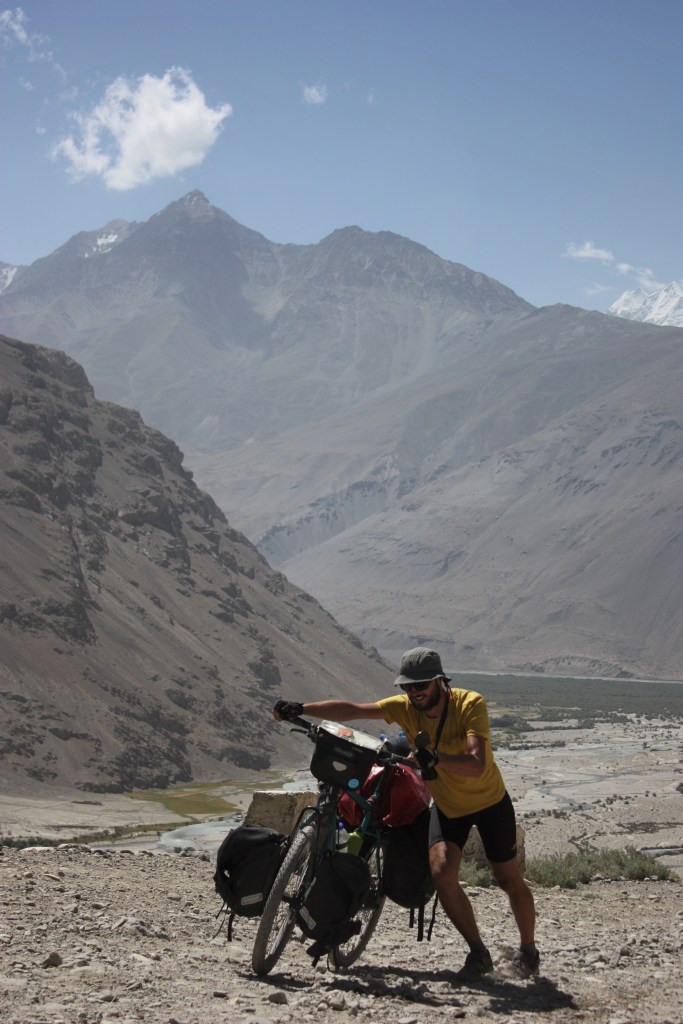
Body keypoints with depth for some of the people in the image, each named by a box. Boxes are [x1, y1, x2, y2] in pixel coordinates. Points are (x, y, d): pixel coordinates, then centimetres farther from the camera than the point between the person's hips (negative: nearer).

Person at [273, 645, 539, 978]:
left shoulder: (470, 704, -29)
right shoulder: (406, 707, -16)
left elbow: (477, 764, -41)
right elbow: (351, 710, -22)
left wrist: (436, 758, -58)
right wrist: (301, 709, -34)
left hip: (490, 802, -3)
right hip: (447, 805, 4)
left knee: (509, 880, 4)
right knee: (442, 872, -16)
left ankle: (527, 950, 30)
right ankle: (477, 951, 2)